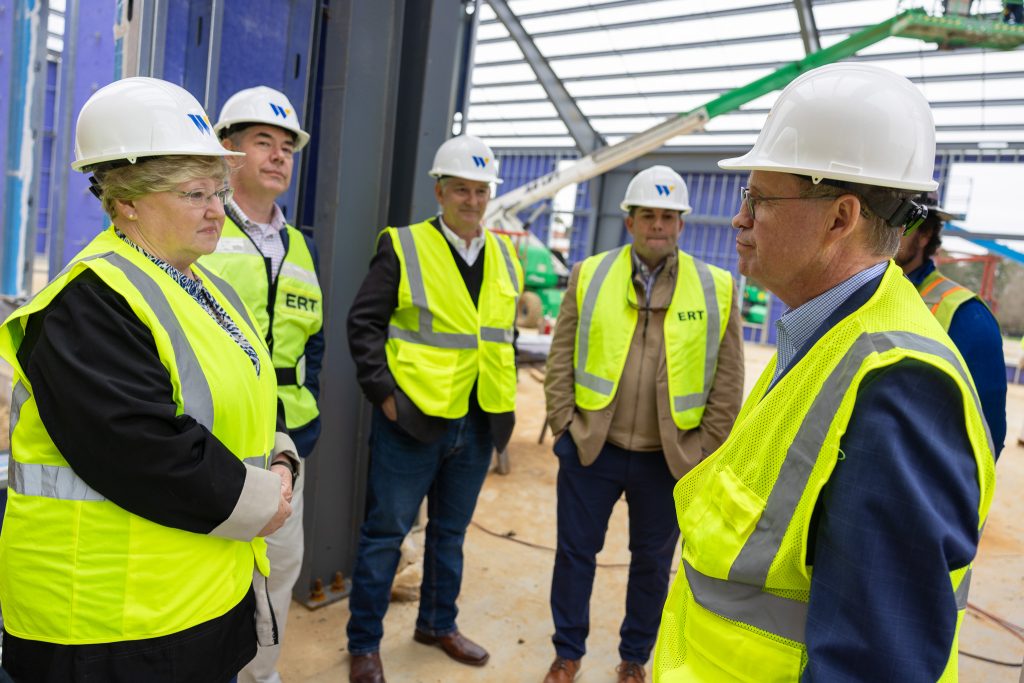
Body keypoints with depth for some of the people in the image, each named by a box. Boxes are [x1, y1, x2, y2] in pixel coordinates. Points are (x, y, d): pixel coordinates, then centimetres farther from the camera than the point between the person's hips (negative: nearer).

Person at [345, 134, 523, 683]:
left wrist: (503, 396, 11)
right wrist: (383, 393, -15)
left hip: (478, 422, 5)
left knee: (450, 530, 19)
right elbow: (363, 323, -9)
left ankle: (437, 624, 38)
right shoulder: (403, 248, -8)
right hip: (412, 417, -5)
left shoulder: (505, 256, 8)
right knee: (385, 532, 6)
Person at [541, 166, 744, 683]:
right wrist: (565, 426, -2)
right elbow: (560, 359, 2)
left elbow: (728, 380, 0)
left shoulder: (717, 288, -2)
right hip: (591, 447, 0)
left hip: (670, 459, 0)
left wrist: (702, 449, -2)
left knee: (652, 562, 15)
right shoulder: (590, 275, 1)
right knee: (576, 552, 12)